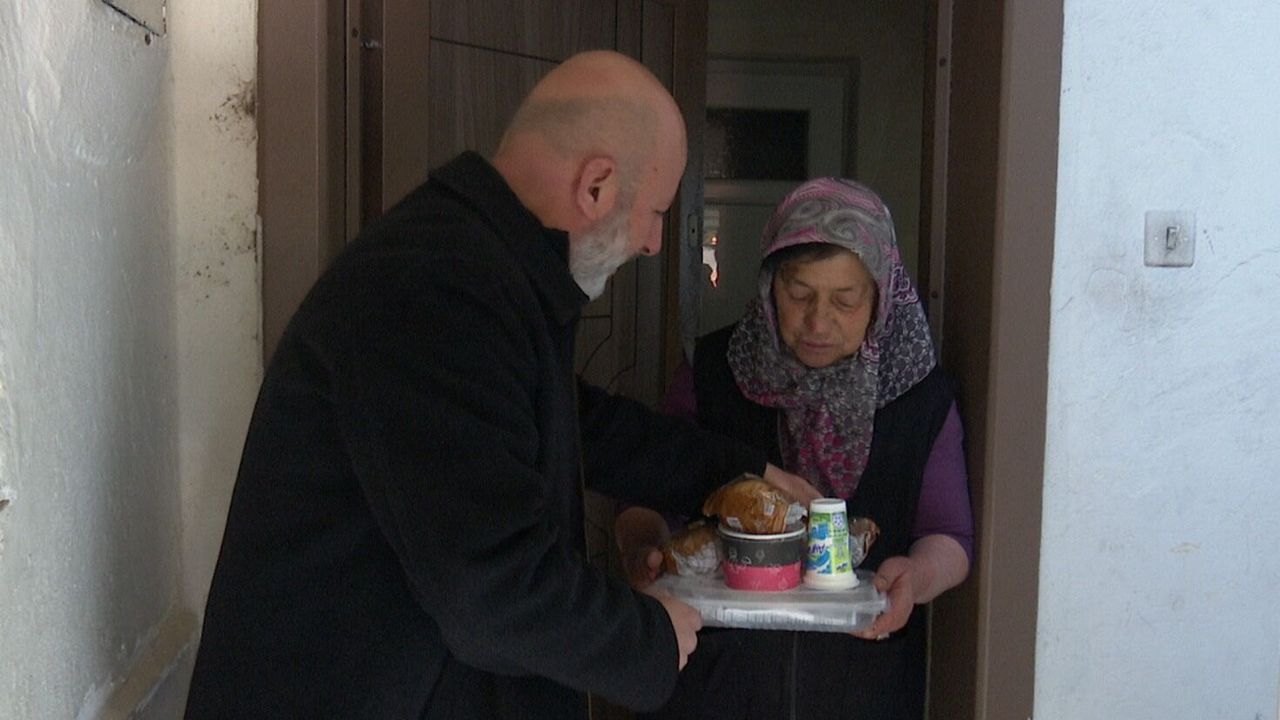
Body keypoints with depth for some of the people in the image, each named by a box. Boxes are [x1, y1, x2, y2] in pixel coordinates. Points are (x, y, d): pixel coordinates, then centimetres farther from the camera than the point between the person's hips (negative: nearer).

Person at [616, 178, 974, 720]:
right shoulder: (712, 375, -5)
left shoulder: (920, 395, -3)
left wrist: (918, 575, -21)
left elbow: (951, 537, 1)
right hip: (718, 669, 0)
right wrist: (642, 550, -23)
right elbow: (648, 501, -1)